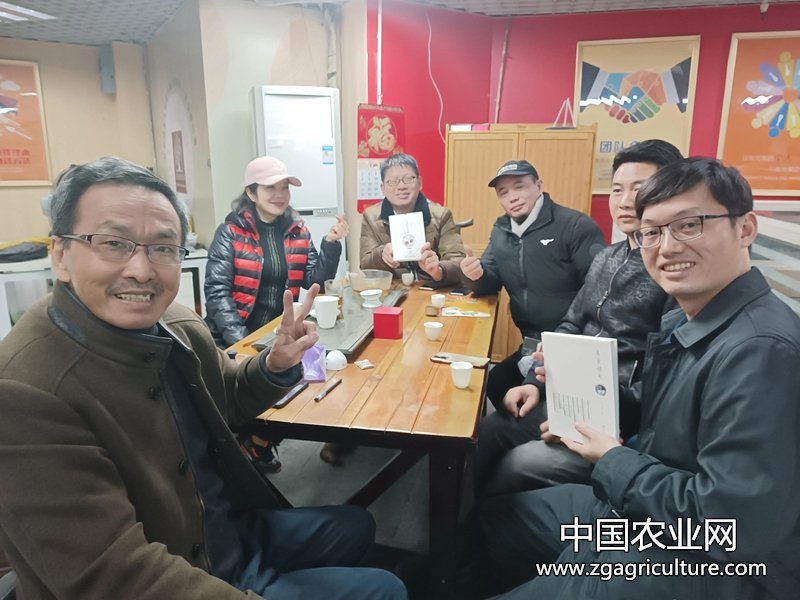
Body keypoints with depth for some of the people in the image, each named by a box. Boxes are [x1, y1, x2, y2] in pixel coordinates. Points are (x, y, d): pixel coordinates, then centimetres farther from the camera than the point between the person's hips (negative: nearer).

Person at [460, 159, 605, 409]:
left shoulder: (576, 226, -13)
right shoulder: (501, 230, 10)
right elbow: (491, 284, 7)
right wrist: (476, 275, -17)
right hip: (533, 344, 7)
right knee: (495, 384, 4)